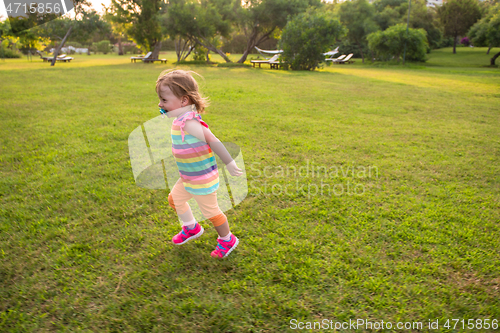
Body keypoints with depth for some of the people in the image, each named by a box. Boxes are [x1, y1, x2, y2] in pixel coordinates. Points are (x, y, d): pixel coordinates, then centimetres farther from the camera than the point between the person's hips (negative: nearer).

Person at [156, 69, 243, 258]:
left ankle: (227, 240, 32)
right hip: (188, 178, 10)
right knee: (175, 198, 24)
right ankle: (191, 228, 46)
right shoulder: (181, 120, 2)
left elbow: (213, 141, -30)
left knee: (210, 211, 7)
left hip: (202, 180, -10)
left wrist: (229, 163, -24)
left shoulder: (189, 123, -29)